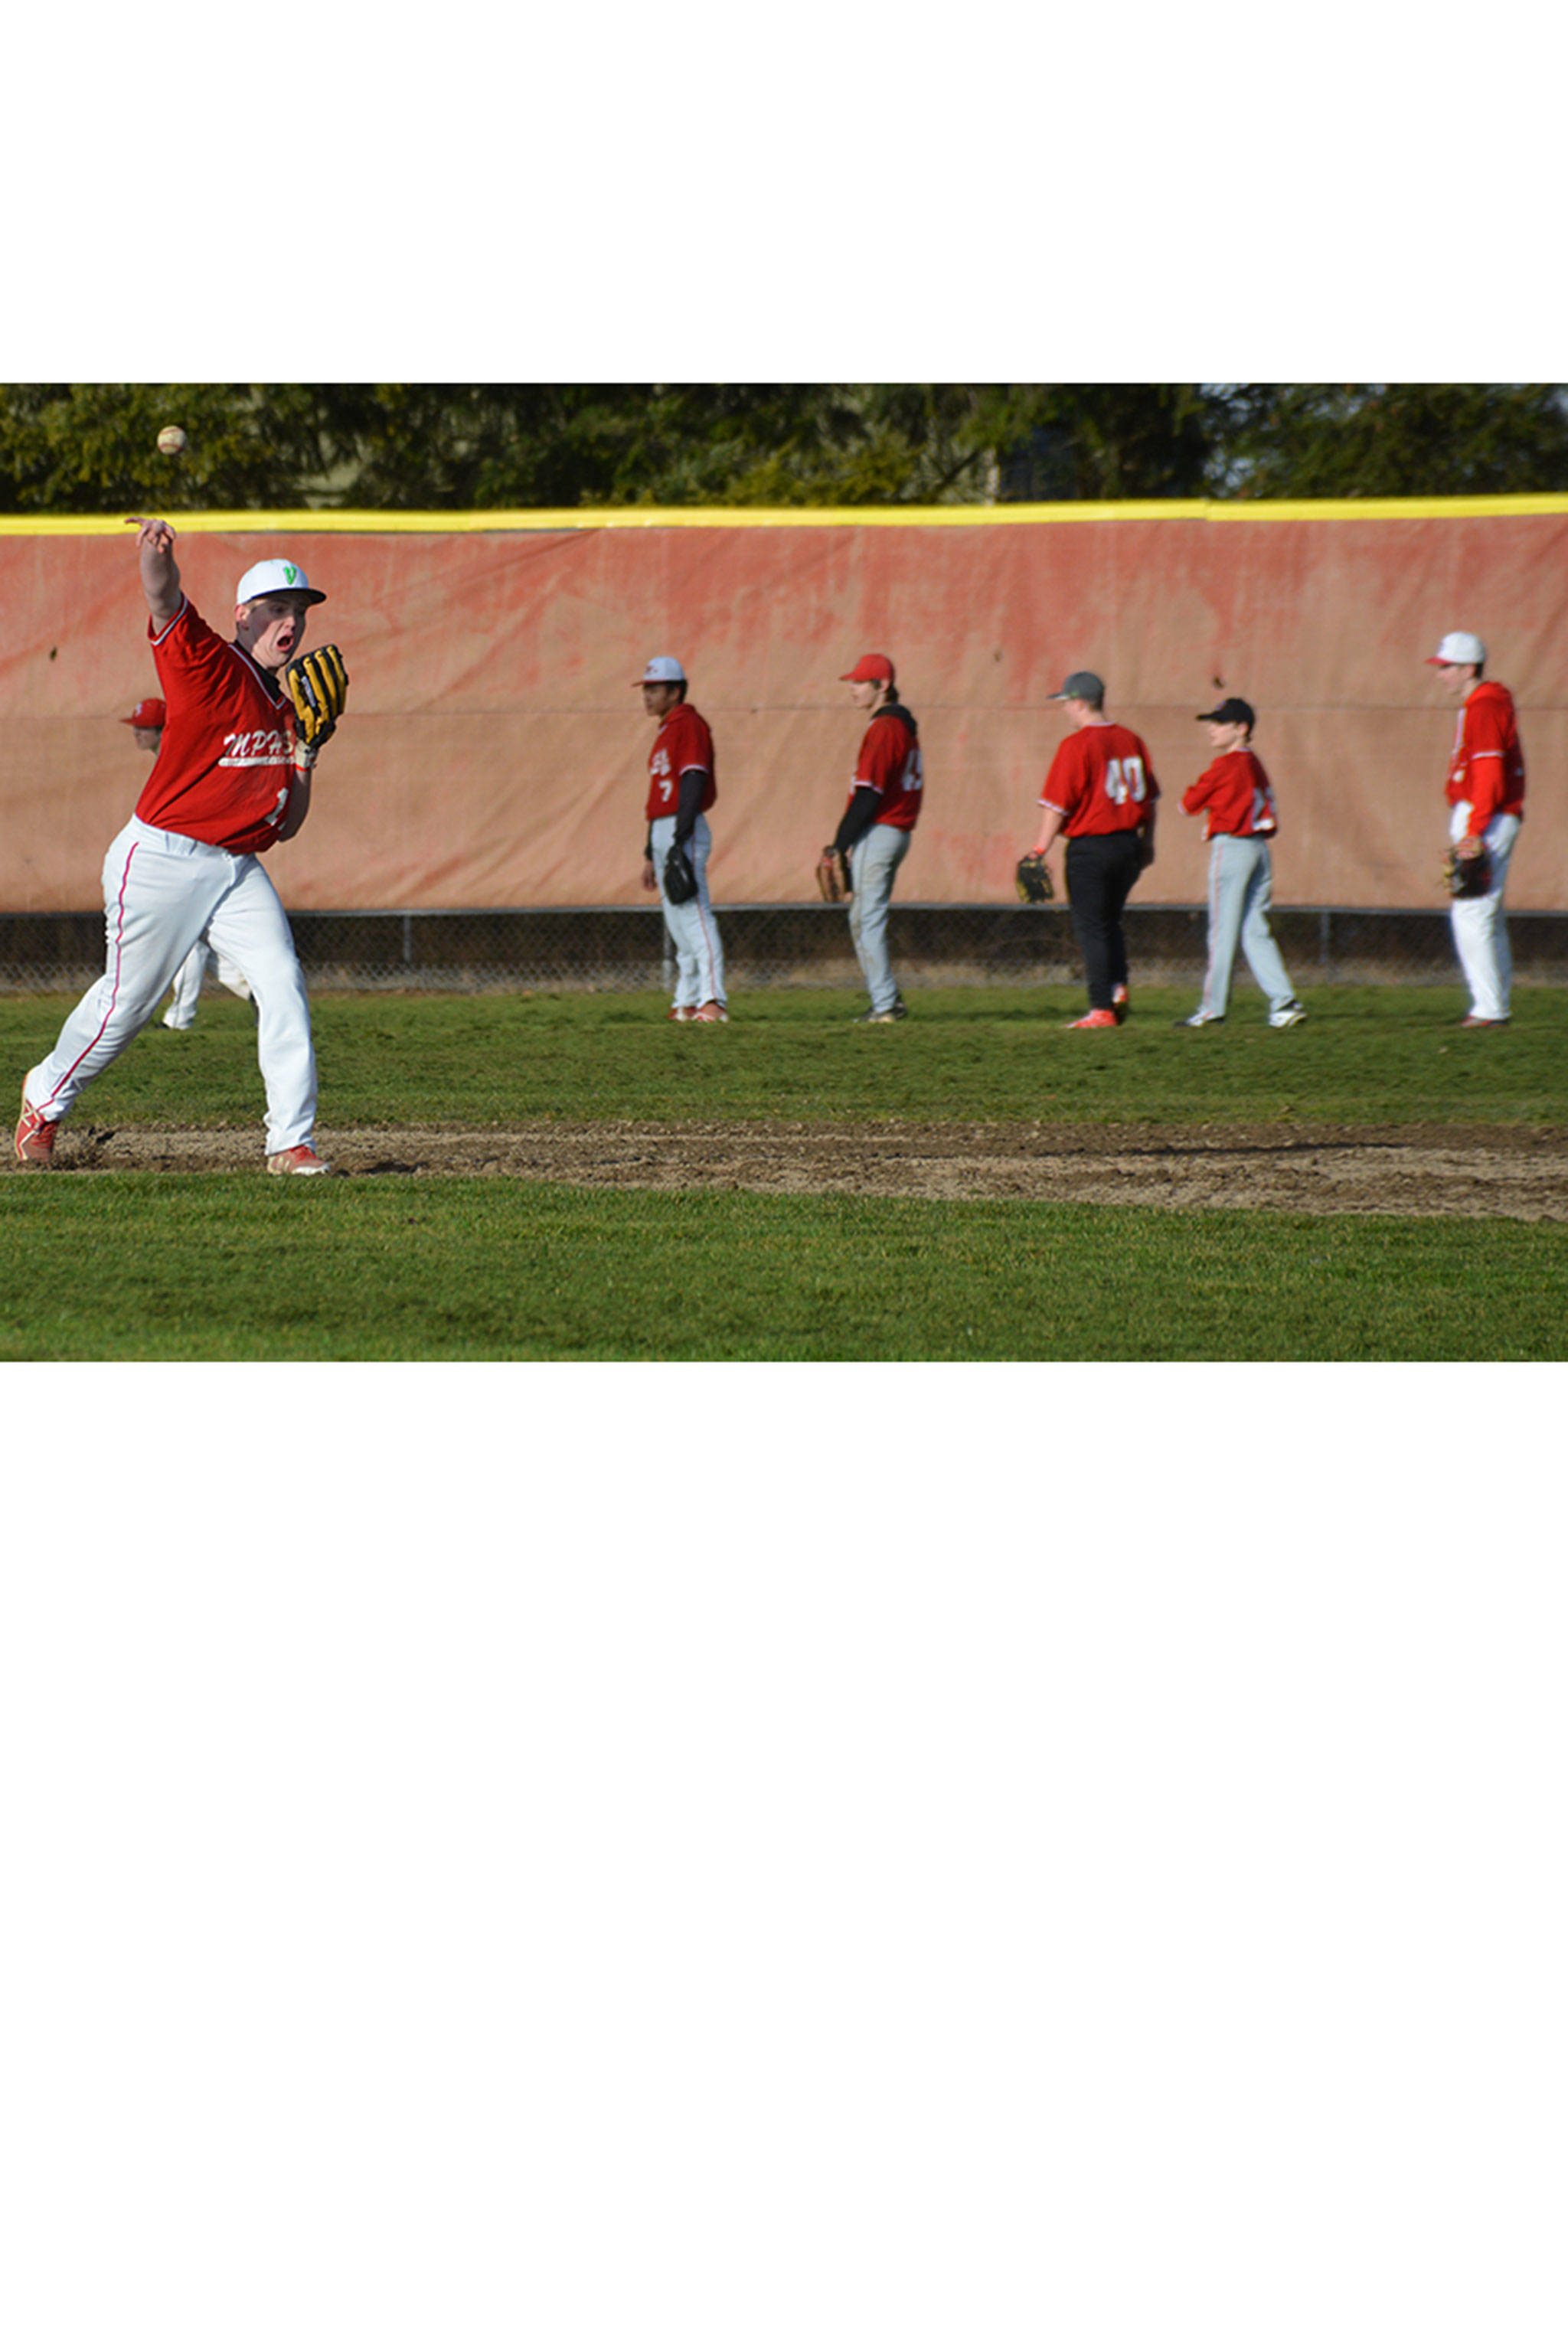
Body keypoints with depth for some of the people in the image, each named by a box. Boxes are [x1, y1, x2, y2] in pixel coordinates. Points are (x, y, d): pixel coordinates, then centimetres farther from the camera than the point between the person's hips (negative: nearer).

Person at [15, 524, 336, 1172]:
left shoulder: (282, 709, 13)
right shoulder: (205, 664, -8)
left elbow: (286, 824, 14)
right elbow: (165, 598, -29)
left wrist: (305, 749, 1)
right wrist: (156, 554, -51)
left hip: (236, 871, 6)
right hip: (160, 864, -6)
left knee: (283, 987, -11)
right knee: (127, 1000, 3)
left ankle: (291, 1143, -8)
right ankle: (45, 1097, 29)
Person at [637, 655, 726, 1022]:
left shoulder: (689, 726, -9)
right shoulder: (666, 732, 22)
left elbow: (693, 783, -18)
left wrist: (680, 841, -25)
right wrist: (650, 854, 24)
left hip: (685, 833, -10)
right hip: (662, 833, 10)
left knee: (695, 914, -16)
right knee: (677, 921, 11)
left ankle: (713, 1000, -23)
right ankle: (687, 1002, 14)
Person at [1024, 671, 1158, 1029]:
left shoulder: (1076, 745, -12)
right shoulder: (1132, 741, 7)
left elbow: (1057, 806, -14)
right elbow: (1149, 798, 15)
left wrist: (1039, 851, -10)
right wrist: (1146, 843, 25)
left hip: (1090, 847, -6)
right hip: (1129, 845, 6)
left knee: (1092, 928, -1)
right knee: (1109, 923, 20)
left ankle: (1102, 1010, -2)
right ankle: (1118, 987, 4)